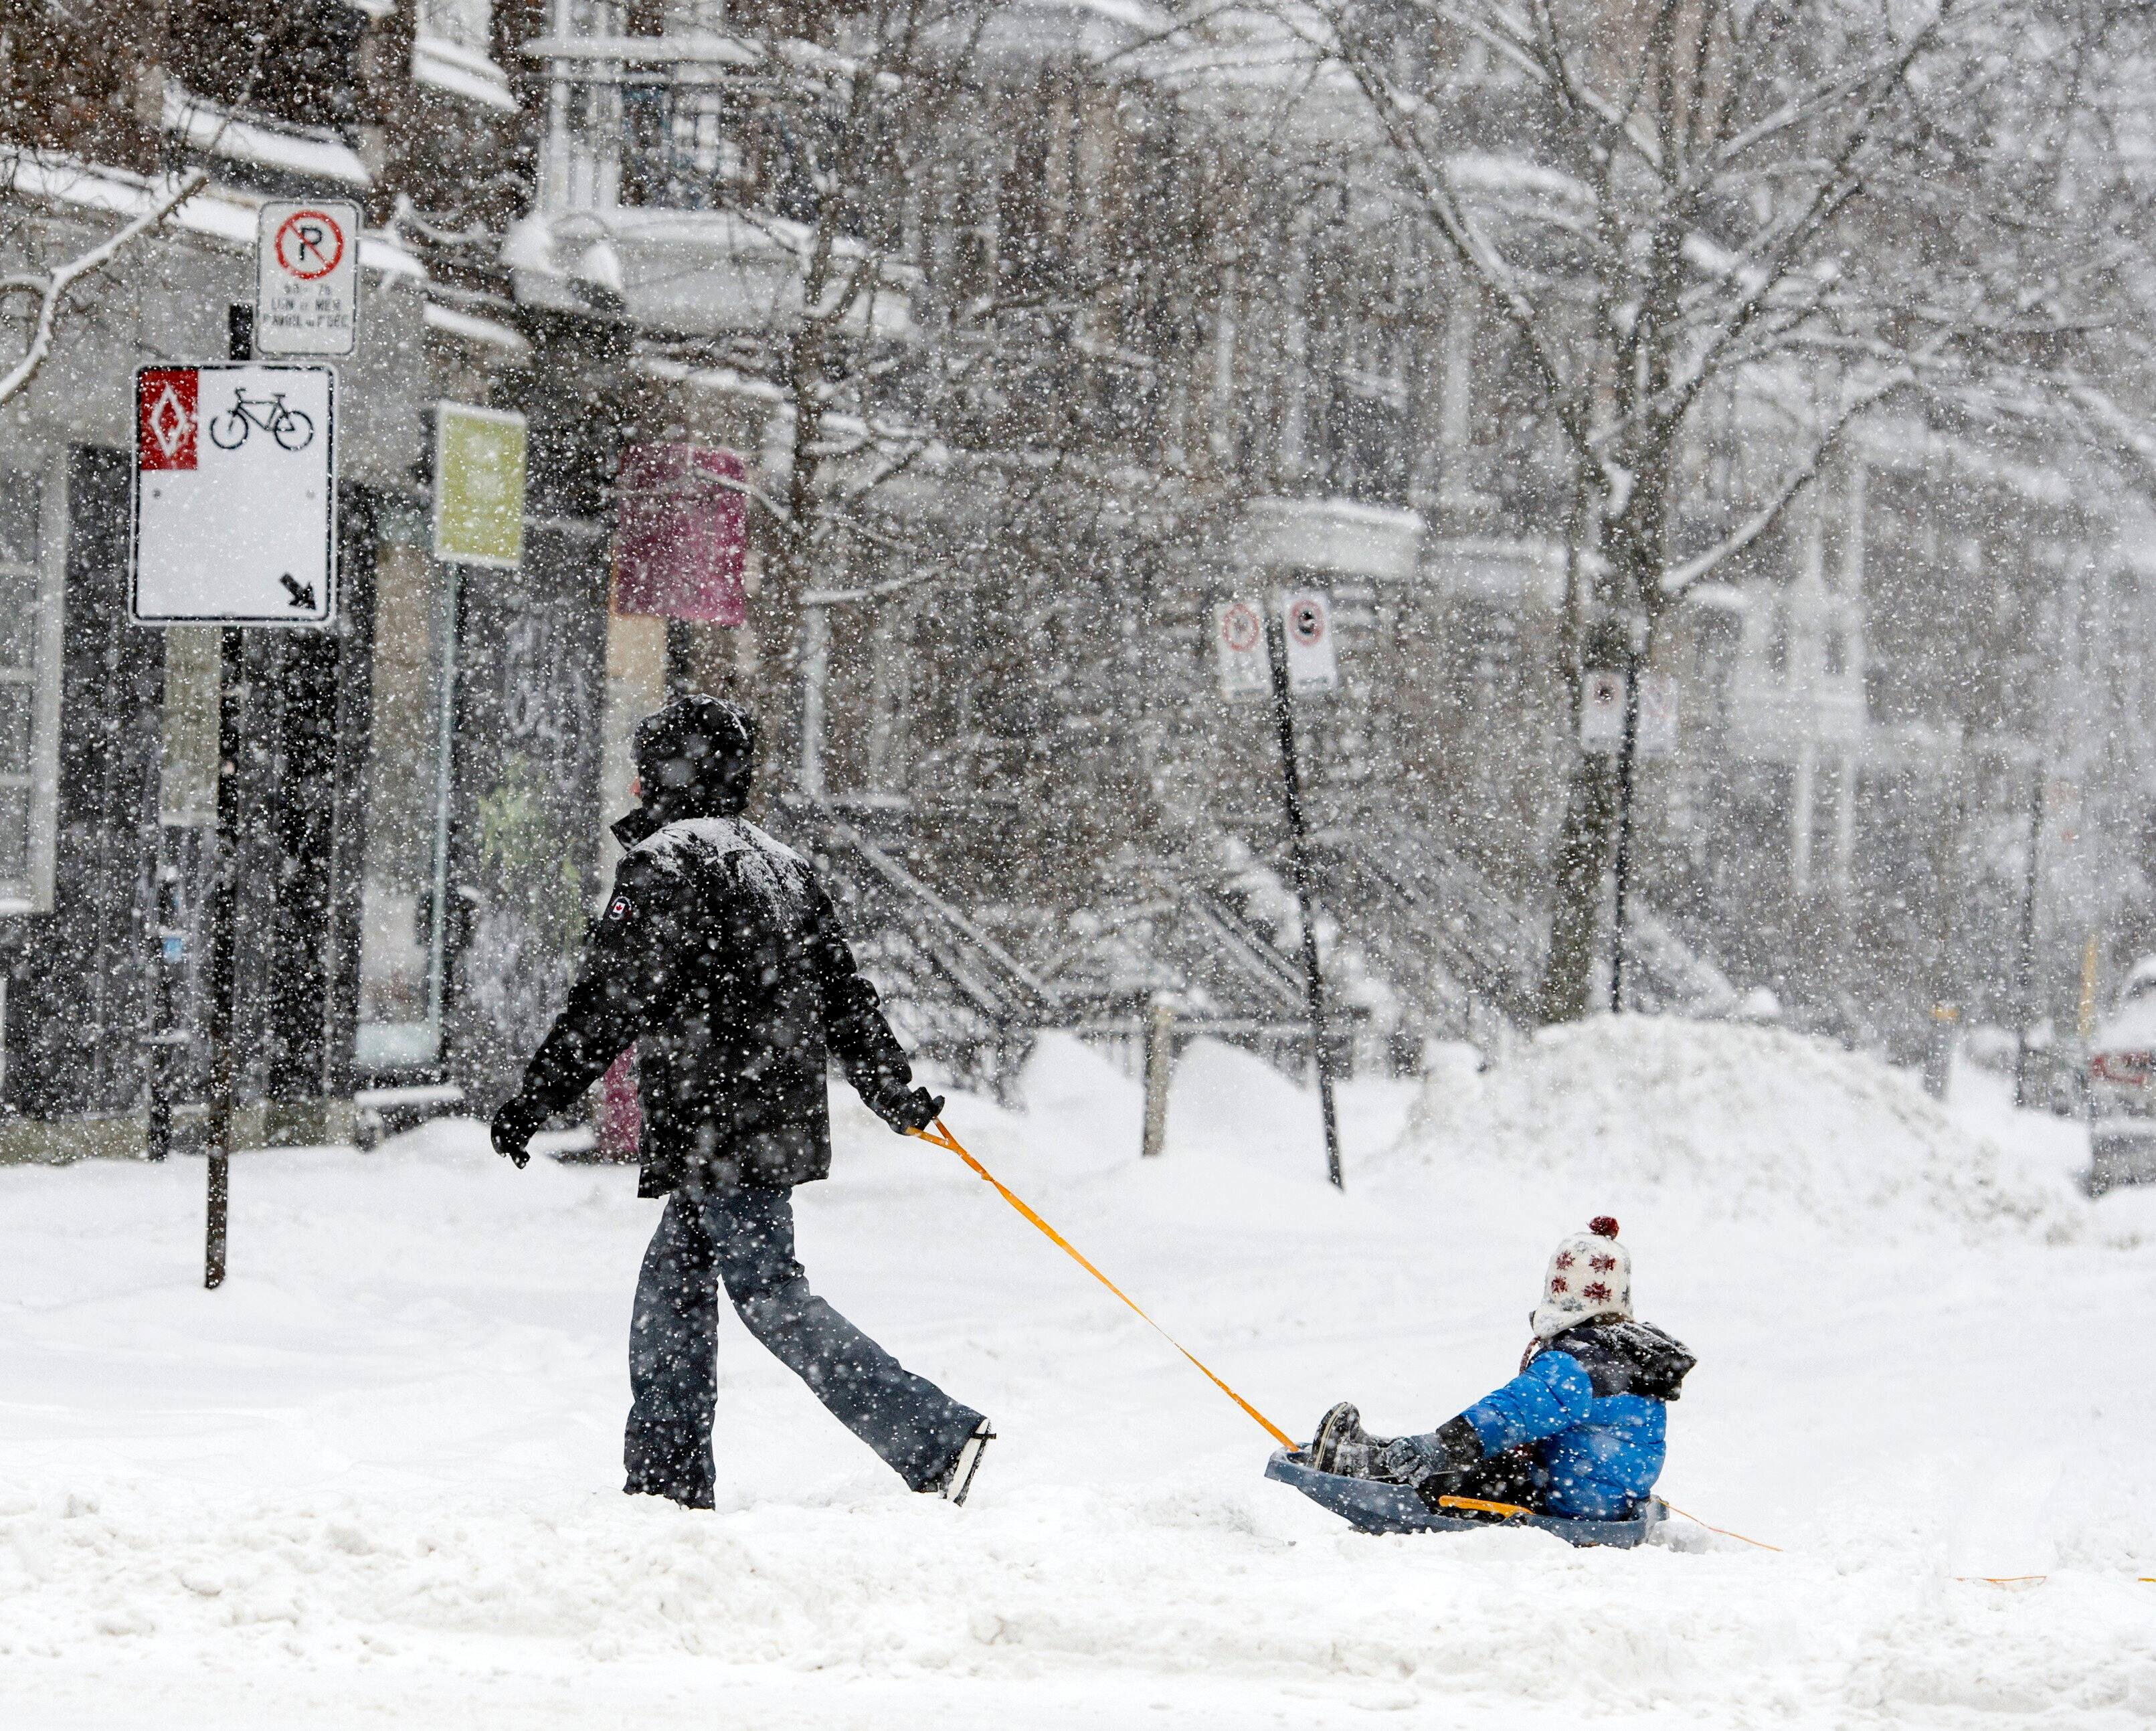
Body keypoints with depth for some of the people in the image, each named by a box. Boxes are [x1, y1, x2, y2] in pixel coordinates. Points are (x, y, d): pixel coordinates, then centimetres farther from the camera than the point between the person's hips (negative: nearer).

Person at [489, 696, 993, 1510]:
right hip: (784, 1122, 10)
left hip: (718, 1131, -9)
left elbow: (608, 1004, -15)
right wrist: (898, 1095, 27)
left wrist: (532, 1103, -9)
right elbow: (845, 993, 20)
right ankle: (666, 1479, 18)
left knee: (771, 1295, -11)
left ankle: (936, 1438, -19)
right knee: (673, 1283, 16)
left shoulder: (662, 866, -10)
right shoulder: (783, 865, 17)